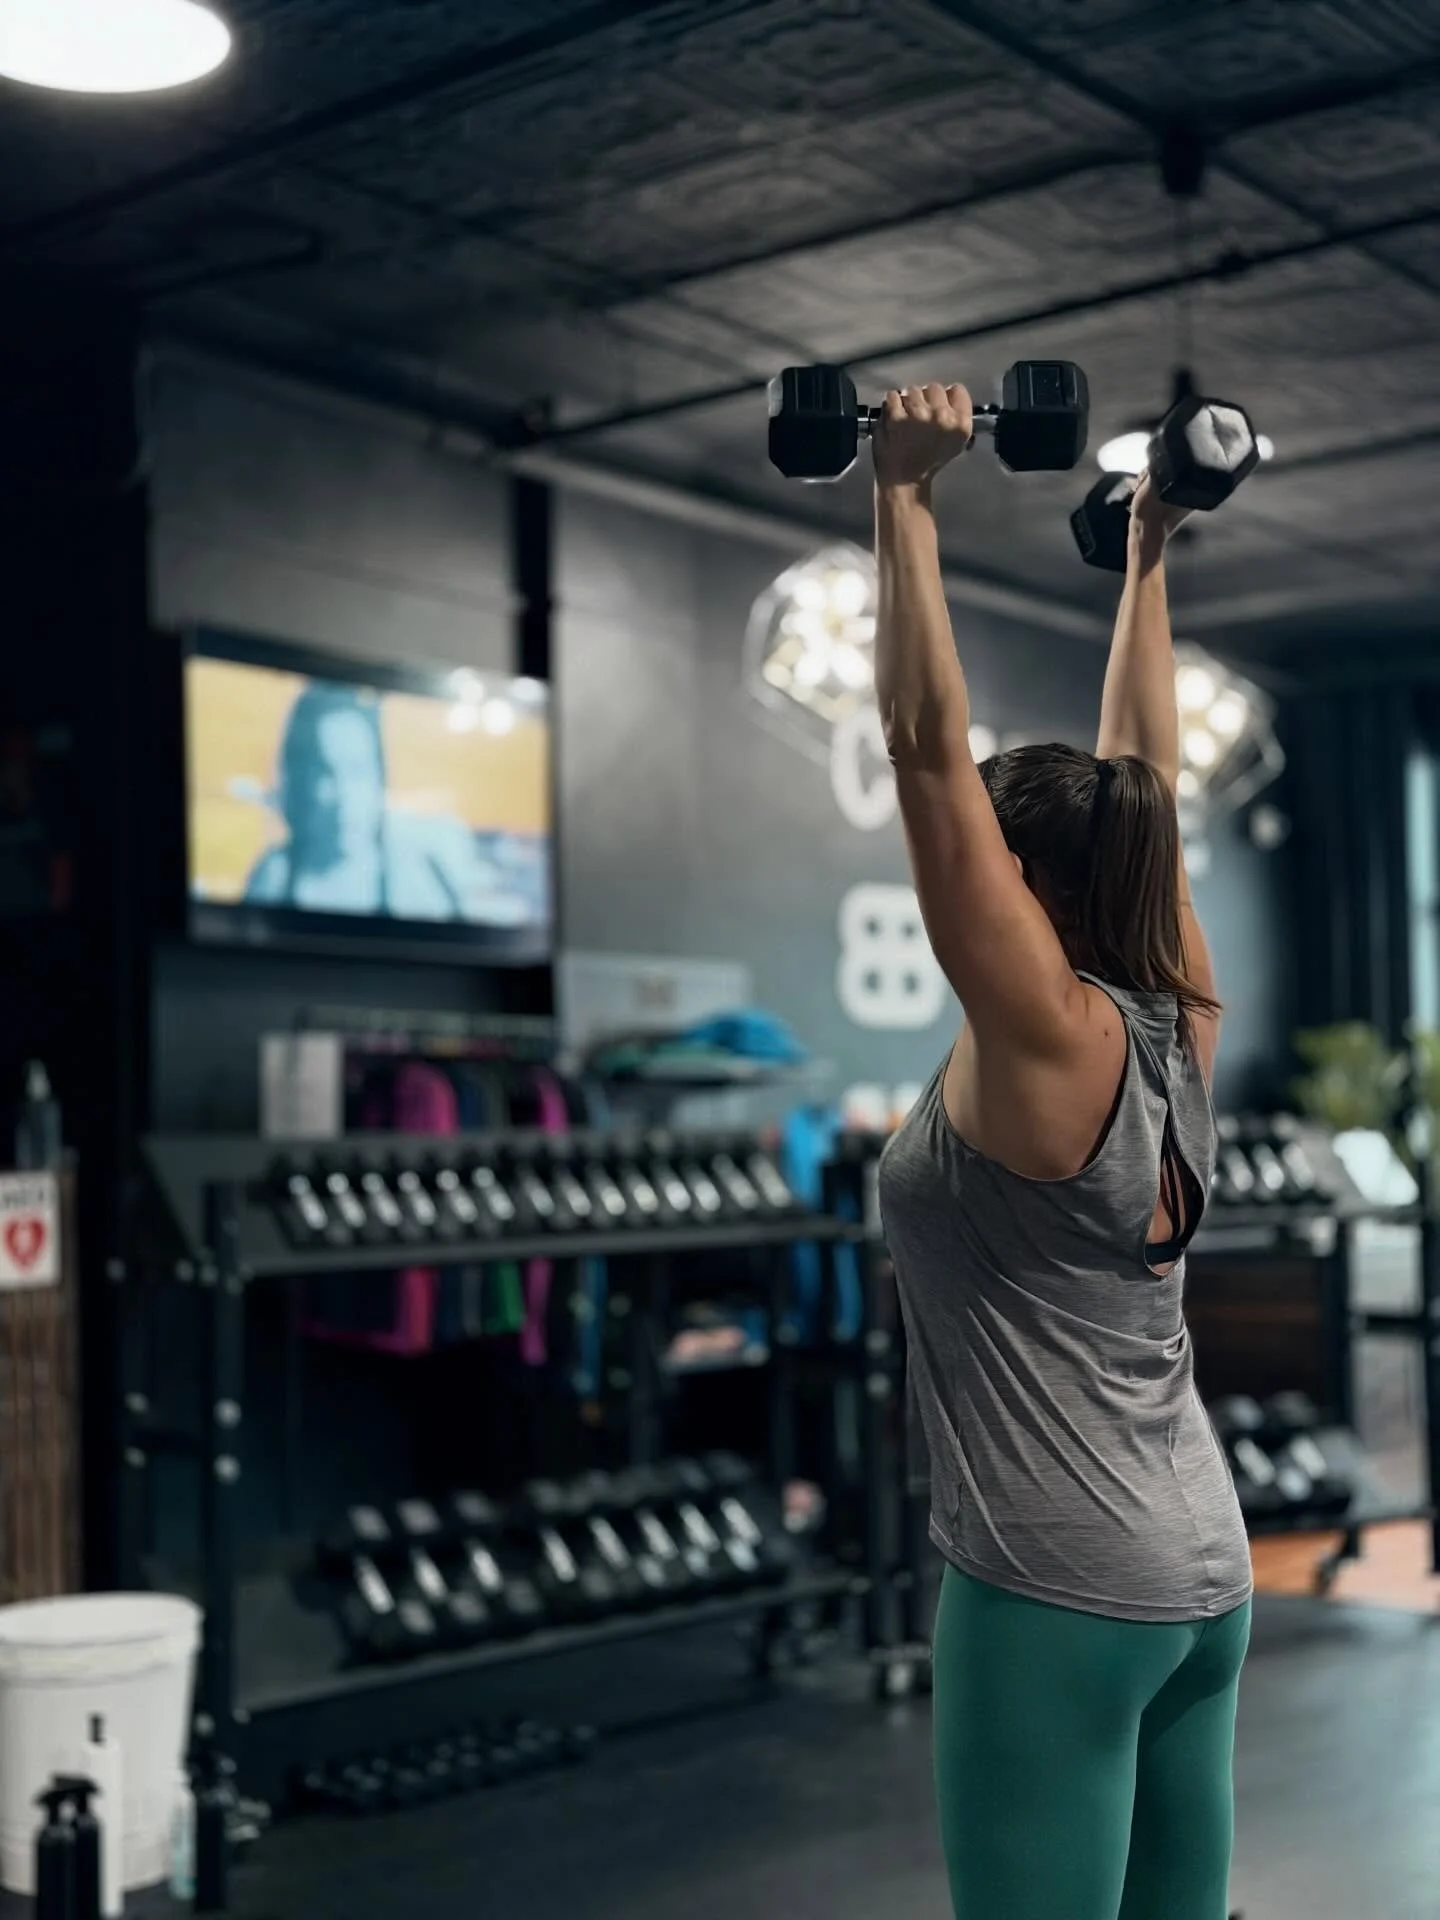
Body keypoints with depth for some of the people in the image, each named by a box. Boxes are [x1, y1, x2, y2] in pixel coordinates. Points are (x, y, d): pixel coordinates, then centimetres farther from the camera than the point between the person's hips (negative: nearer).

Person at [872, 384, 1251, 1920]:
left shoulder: (1044, 1037, -15)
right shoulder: (1176, 1023, 5)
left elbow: (929, 745, -19)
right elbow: (1141, 773, 15)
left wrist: (904, 499, -16)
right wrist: (1147, 552, 22)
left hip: (1060, 1587, -9)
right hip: (1199, 1568, 9)